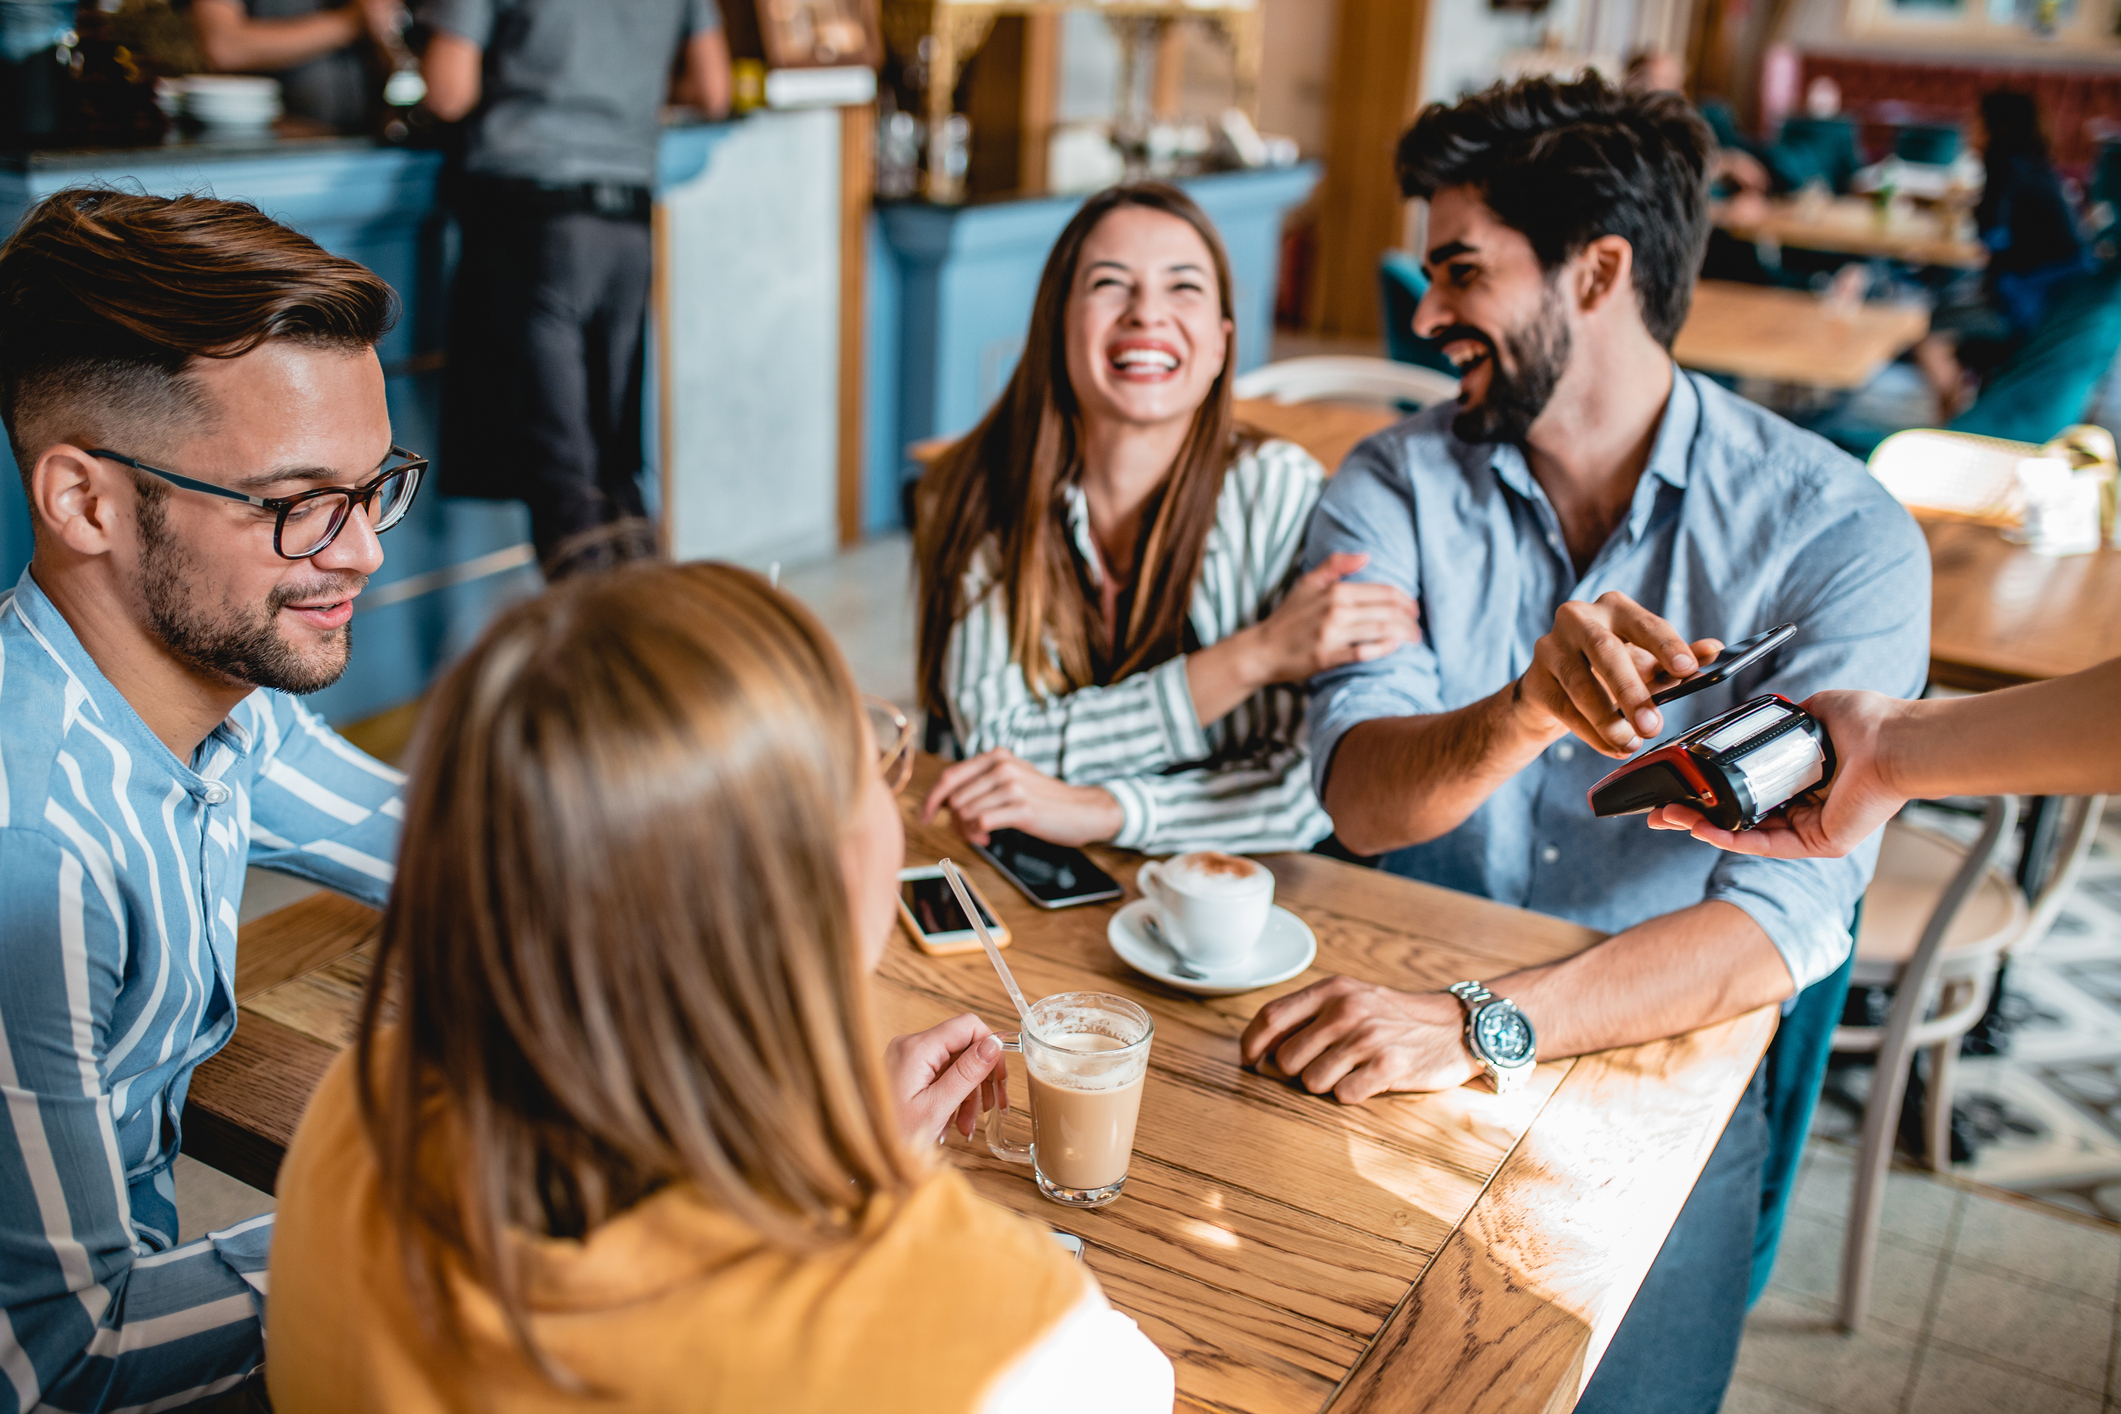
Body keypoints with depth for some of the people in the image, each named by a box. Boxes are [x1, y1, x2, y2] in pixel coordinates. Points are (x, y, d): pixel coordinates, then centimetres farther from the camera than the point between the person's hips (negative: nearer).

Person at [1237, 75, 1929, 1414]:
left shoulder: (1840, 536, -10)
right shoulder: (1395, 485, -2)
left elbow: (1787, 912, -20)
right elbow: (1360, 796, -15)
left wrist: (1479, 1023, -33)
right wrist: (1522, 714, -38)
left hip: (1655, 1061, -1)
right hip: (1400, 1021, 2)